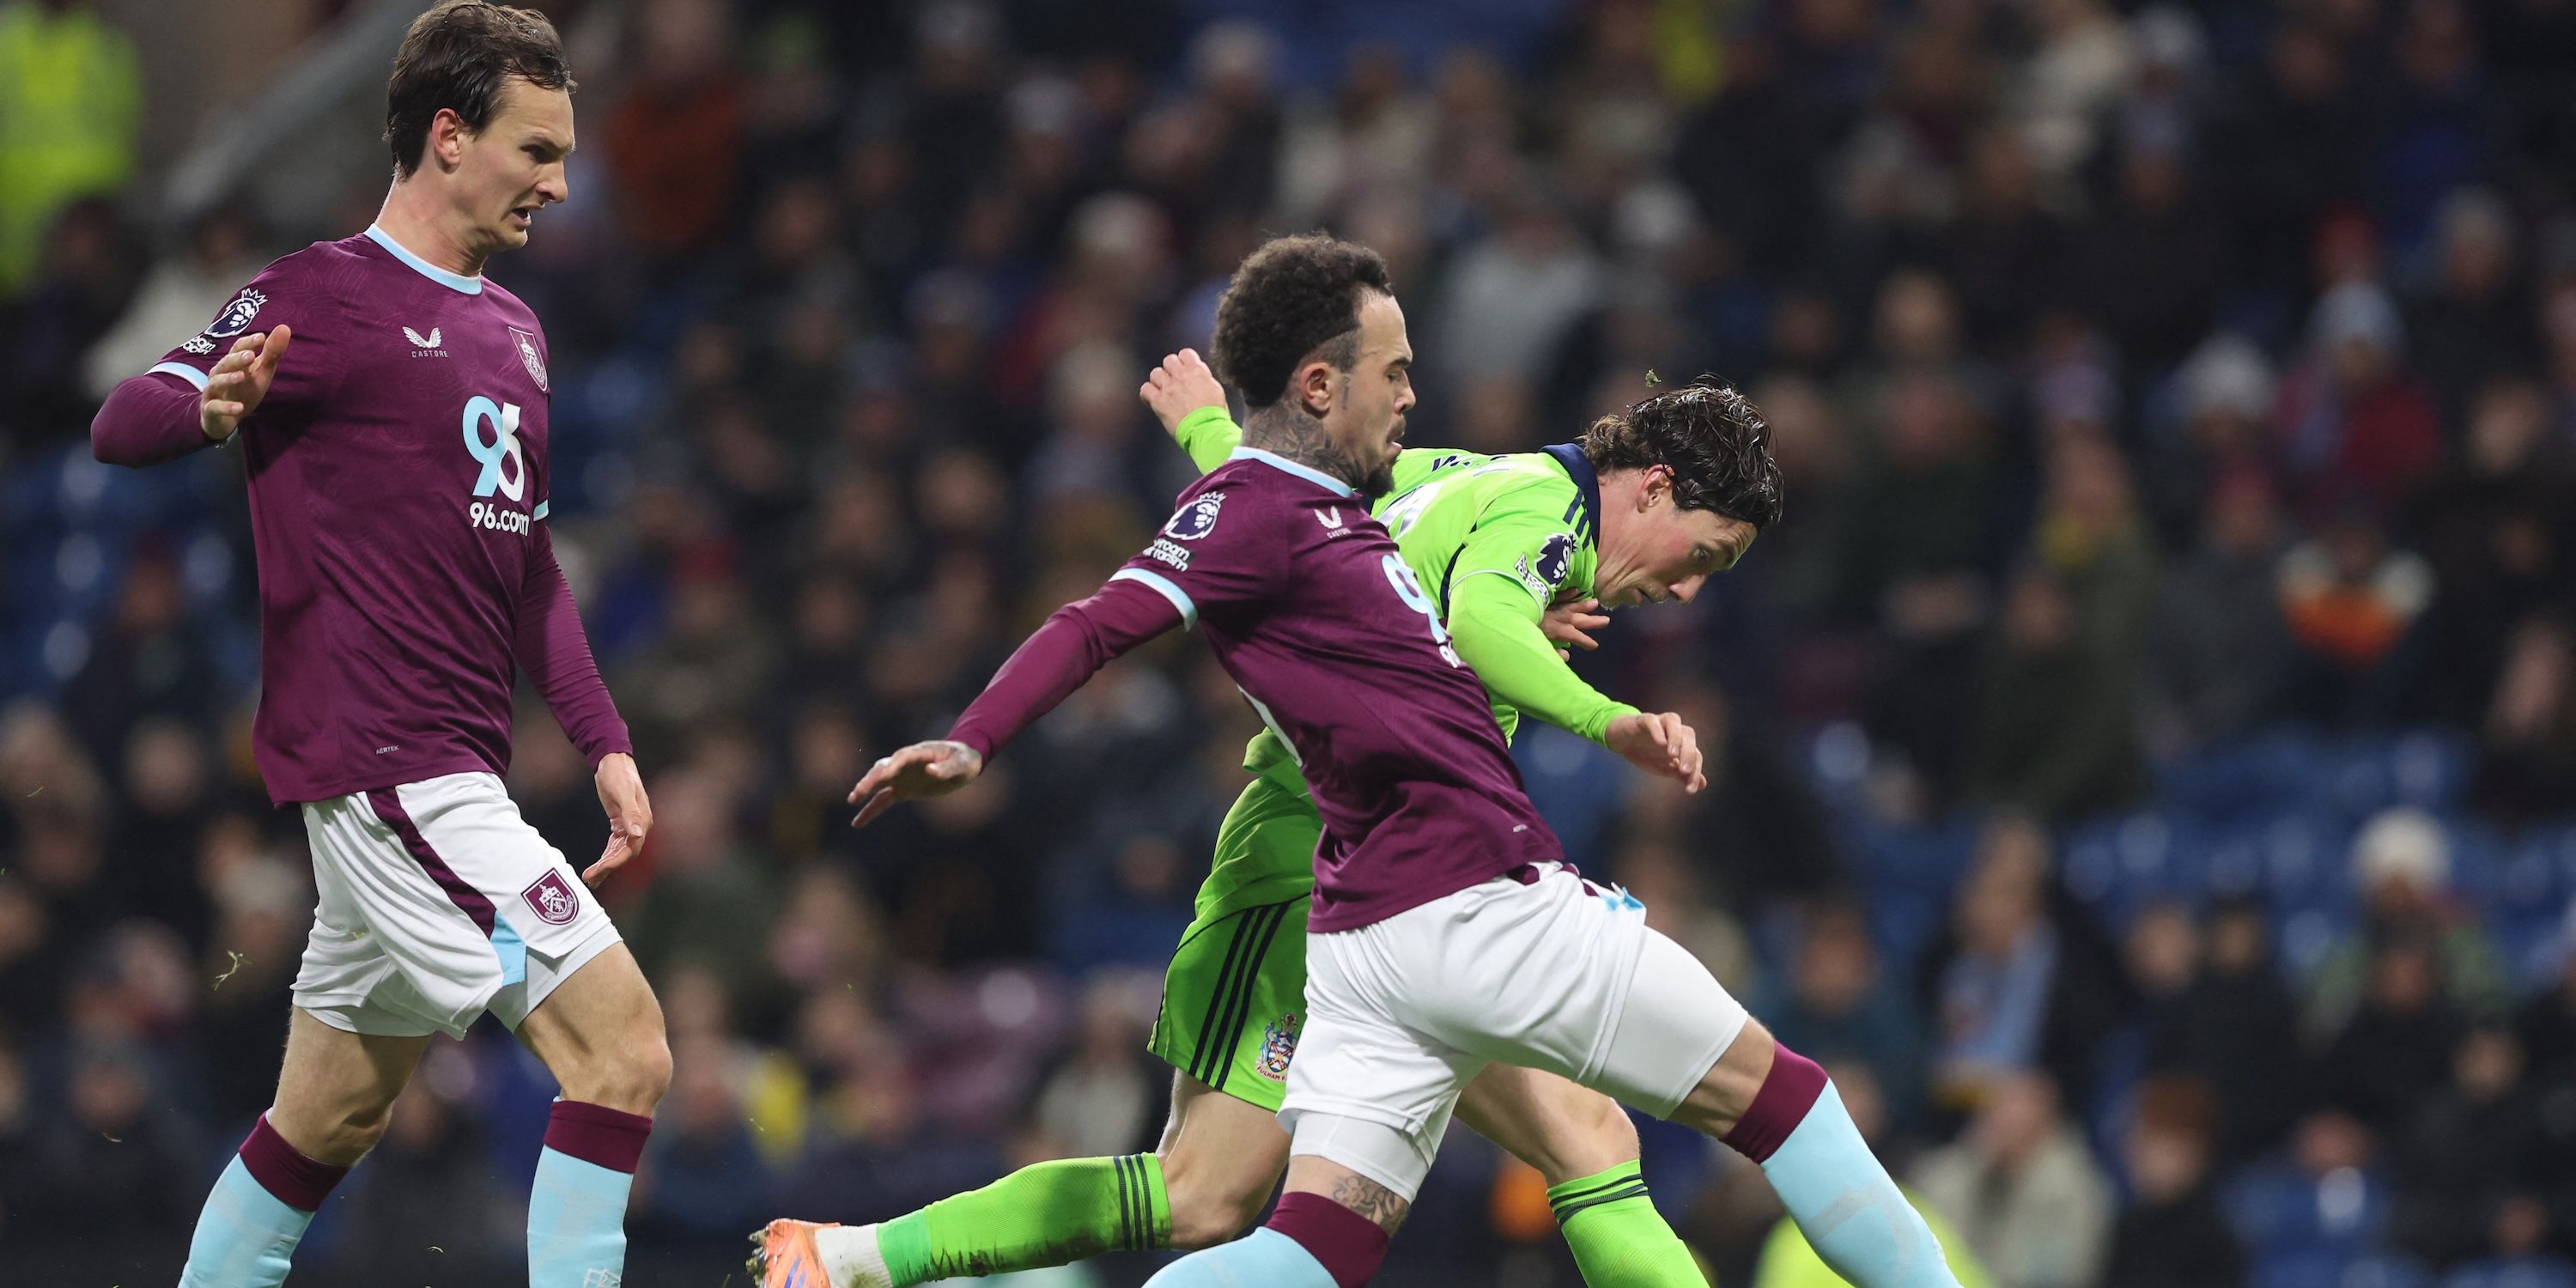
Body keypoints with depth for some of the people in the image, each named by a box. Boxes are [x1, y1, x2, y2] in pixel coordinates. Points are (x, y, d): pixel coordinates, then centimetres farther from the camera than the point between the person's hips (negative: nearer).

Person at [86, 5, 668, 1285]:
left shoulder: (511, 328, 19)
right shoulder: (325, 294, -7)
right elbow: (120, 424, -16)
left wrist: (604, 742, 20)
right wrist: (212, 405, -38)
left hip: (448, 772, 9)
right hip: (382, 760, -9)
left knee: (327, 1121, 13)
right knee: (623, 1049, -16)